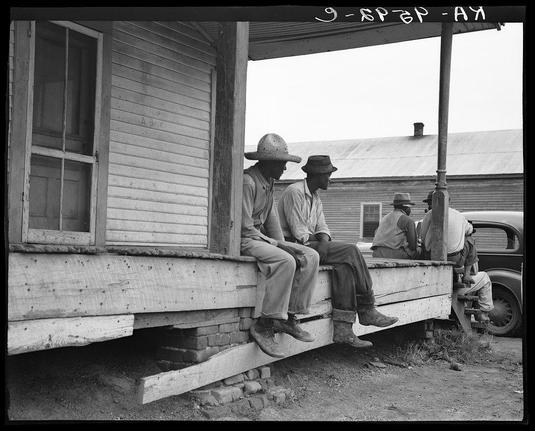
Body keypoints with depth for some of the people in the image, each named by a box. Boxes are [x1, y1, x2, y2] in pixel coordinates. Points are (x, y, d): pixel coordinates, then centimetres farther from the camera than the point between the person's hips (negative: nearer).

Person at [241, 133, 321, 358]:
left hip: (262, 238, 10)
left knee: (310, 257, -3)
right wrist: (271, 243, -14)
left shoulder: (268, 183, 16)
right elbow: (245, 227, -19)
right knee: (286, 262, -33)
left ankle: (288, 317, -5)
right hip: (244, 240, -10)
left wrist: (280, 243, 4)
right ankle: (263, 326, -27)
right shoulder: (248, 181, -16)